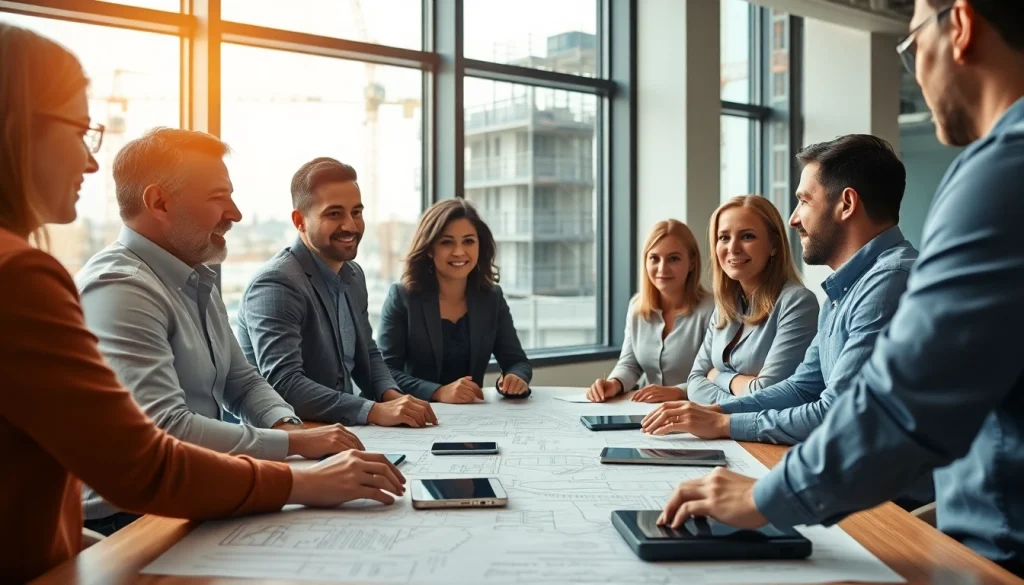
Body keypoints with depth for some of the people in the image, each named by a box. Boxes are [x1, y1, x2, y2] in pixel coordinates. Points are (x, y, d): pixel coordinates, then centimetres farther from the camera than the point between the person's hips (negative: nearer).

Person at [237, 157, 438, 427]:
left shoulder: (354, 275, 9)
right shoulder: (276, 284, -16)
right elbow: (283, 385, -25)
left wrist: (391, 395, -3)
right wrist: (375, 411, -32)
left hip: (342, 428, 8)